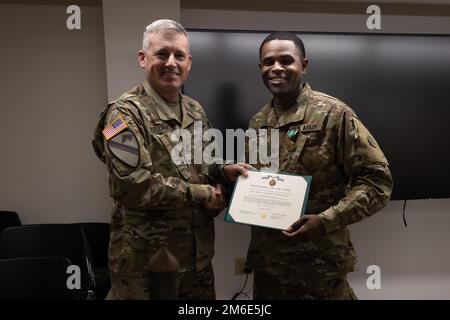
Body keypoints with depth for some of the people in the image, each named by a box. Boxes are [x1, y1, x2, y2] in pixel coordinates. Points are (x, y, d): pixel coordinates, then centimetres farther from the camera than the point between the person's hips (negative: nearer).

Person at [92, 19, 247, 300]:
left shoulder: (195, 110, 9)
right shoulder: (126, 113, -13)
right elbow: (134, 185, -24)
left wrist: (223, 171, -3)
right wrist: (201, 194, -16)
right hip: (147, 258, -6)